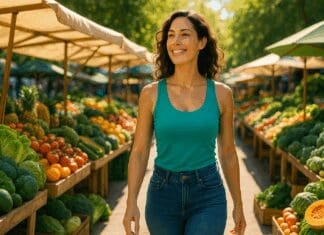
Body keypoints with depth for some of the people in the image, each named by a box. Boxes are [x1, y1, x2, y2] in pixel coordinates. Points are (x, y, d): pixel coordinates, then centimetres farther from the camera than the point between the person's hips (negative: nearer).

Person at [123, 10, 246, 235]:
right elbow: (139, 152, -1)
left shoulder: (221, 94, -1)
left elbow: (228, 152, 7)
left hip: (208, 195, -1)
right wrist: (132, 203, -10)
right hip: (163, 193, 1)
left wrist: (238, 204, 11)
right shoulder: (151, 93, -3)